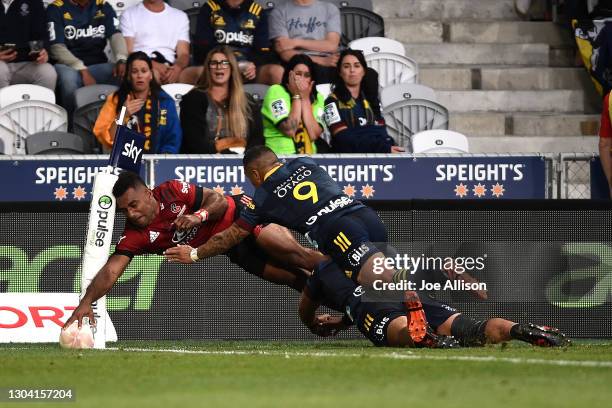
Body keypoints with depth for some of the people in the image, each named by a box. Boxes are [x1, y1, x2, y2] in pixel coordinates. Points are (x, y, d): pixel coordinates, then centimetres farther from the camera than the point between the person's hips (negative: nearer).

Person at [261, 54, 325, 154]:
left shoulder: (317, 98, 9)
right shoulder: (276, 92, -2)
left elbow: (314, 135, -6)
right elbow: (289, 131, -13)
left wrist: (305, 99, -5)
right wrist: (297, 96, -6)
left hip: (309, 156, 4)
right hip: (279, 155, -4)